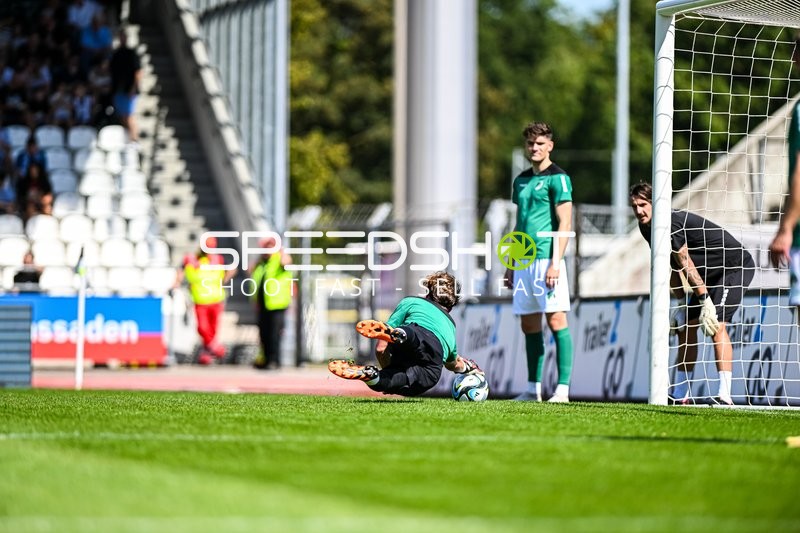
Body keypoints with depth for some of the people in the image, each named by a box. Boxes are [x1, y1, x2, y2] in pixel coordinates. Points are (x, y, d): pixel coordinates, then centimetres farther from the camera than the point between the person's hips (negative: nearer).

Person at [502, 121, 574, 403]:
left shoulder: (557, 178, -5)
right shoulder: (521, 180, 18)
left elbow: (565, 224, -11)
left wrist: (555, 263, -18)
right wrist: (511, 264, 19)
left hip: (546, 259, -8)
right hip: (524, 261, 8)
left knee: (556, 320, -8)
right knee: (529, 324, 8)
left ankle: (563, 388, -8)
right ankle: (533, 388, 14)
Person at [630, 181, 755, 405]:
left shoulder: (671, 222, -27)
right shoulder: (647, 228, 2)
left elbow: (686, 265, -27)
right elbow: (672, 268, 10)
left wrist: (705, 300, -26)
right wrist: (680, 301, 7)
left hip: (736, 267, -10)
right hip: (711, 273, 10)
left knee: (716, 325, -23)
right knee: (686, 326, 9)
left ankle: (724, 394, -29)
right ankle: (680, 395, 16)